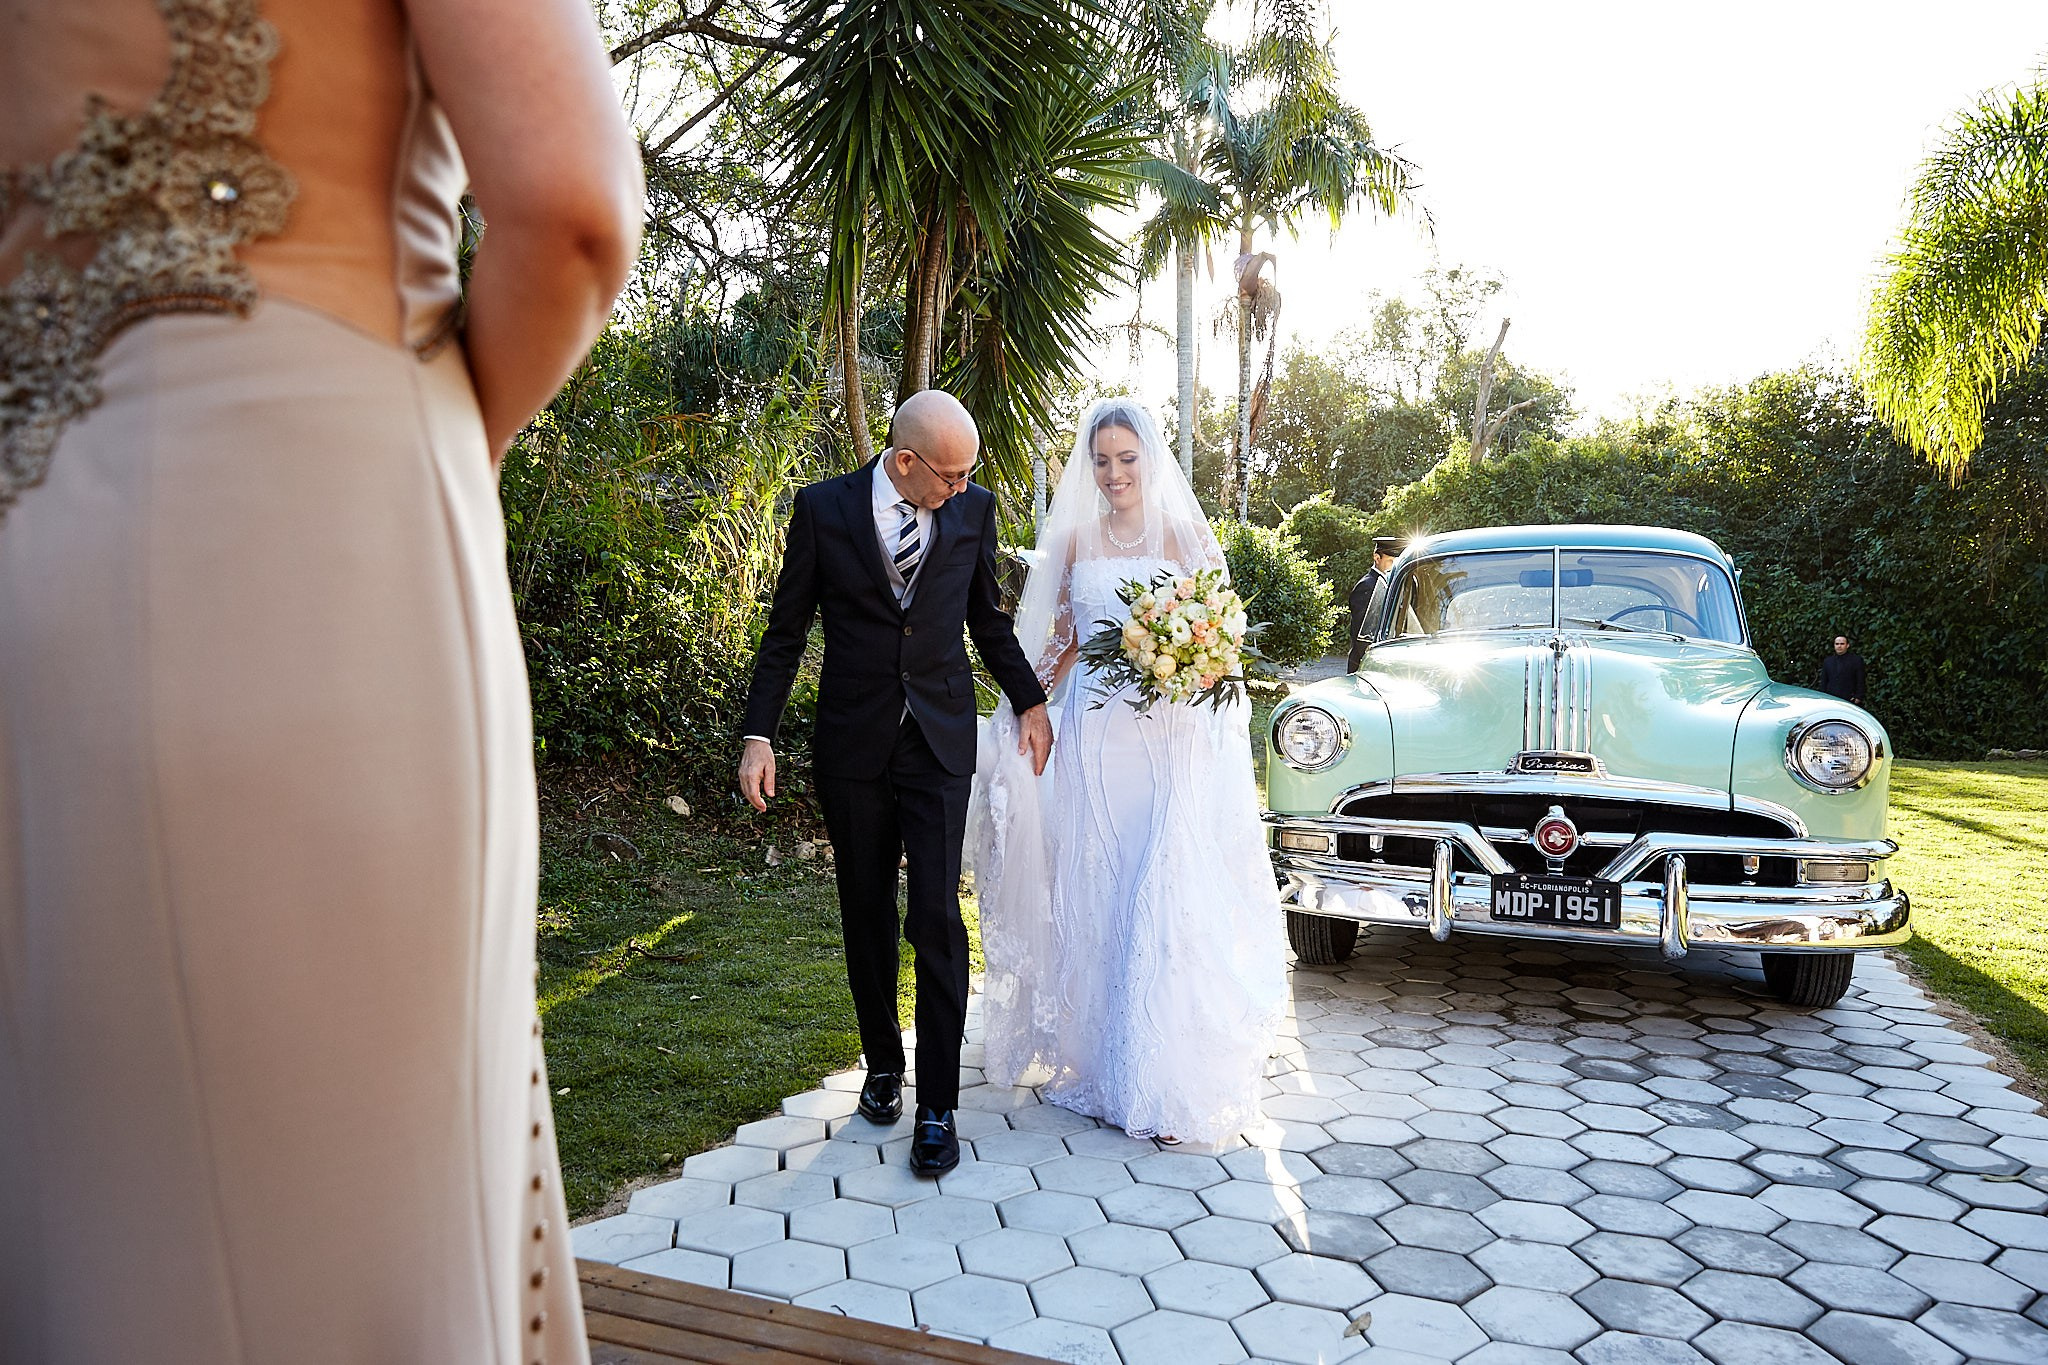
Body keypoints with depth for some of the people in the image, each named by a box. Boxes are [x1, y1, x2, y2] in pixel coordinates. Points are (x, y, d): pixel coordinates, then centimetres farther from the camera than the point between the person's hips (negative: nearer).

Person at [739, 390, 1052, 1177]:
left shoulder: (973, 507, 0)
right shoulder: (823, 508, -5)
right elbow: (787, 631, 0)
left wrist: (1029, 701, 12)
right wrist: (759, 736, -4)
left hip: (940, 743, 0)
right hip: (852, 744, 0)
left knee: (937, 919, -5)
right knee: (867, 916, 12)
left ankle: (937, 1106, 6)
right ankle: (883, 1065, 32)